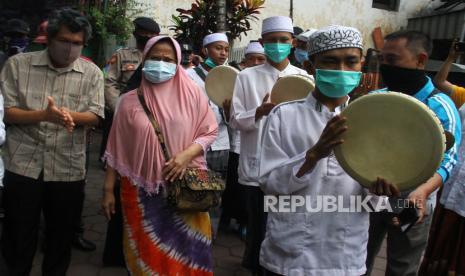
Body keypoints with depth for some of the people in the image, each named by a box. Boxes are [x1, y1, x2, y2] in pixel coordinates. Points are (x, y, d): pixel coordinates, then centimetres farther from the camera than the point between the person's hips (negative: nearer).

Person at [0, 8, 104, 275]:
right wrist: (45, 115, -22)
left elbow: (95, 116, -3)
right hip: (23, 166, -1)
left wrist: (68, 114, -24)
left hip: (68, 170, 1)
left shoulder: (92, 73, 2)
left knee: (61, 237, 14)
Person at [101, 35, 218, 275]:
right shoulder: (130, 101, 2)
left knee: (183, 250, 3)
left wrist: (186, 155, -15)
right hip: (140, 189, 1)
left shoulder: (192, 94, 0)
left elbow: (210, 131, 2)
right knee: (144, 253, 10)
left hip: (182, 186, -1)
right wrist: (108, 190, 5)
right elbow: (116, 148, 5)